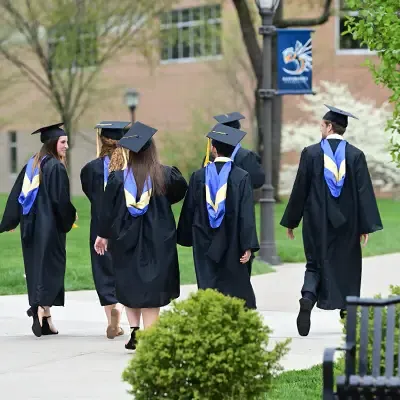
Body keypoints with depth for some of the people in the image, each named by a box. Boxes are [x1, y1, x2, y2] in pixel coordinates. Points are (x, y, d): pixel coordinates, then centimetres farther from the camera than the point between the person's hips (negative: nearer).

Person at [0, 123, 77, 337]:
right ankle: (41, 308, -22)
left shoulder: (31, 164, 10)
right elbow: (60, 199, -15)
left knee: (35, 268, 10)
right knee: (50, 267, -3)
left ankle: (43, 319, 11)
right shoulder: (55, 167, -12)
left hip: (30, 225, 7)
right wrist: (71, 216, 3)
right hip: (50, 225, -7)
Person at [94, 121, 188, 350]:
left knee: (129, 286, 15)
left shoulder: (118, 178, -6)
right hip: (157, 242, -1)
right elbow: (181, 191, 11)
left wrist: (103, 235, 13)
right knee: (151, 288, 2)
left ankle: (134, 331, 4)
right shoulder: (166, 175, -9)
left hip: (126, 241, 1)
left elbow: (107, 209, 1)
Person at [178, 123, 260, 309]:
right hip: (232, 244, -1)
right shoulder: (241, 177, -8)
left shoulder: (199, 176, -2)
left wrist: (186, 238, 18)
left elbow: (189, 210, 4)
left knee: (208, 288, 5)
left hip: (206, 245, 2)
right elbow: (247, 214, -12)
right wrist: (248, 246, -10)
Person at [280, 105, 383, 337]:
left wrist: (291, 222, 7)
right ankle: (347, 311, 20)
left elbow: (300, 190, -2)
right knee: (346, 267, 15)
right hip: (347, 223, 1)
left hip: (318, 222, -1)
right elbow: (364, 192, -5)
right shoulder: (356, 155, -3)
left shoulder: (311, 153, -5)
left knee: (315, 265, 6)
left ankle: (307, 299, -21)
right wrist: (366, 226, -2)